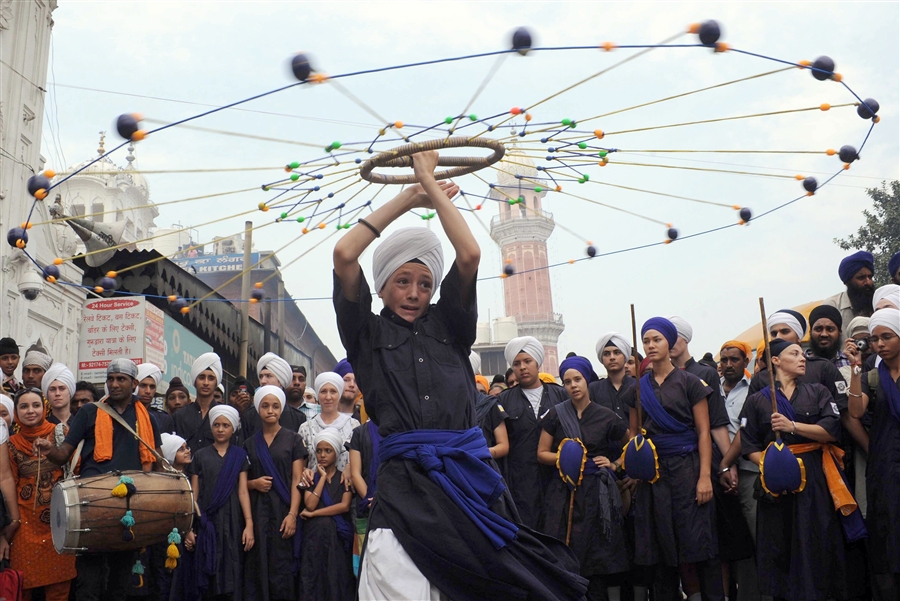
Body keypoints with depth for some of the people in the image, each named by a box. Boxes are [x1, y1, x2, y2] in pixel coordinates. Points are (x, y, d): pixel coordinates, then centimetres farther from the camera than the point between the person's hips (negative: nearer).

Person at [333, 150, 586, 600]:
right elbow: (344, 255, 1)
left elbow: (469, 255, 4)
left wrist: (430, 184, 12)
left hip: (469, 479, 2)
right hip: (405, 483, -2)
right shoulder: (368, 335, 11)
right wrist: (407, 198, 10)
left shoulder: (449, 326, 17)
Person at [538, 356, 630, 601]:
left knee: (596, 558, -1)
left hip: (596, 492, 0)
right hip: (564, 491, 0)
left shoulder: (606, 416, 1)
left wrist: (614, 465, 2)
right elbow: (542, 453, 5)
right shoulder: (556, 414, 2)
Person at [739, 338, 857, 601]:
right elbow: (749, 445, 3)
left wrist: (793, 426, -13)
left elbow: (832, 430, -3)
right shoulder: (757, 400, 8)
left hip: (815, 479, 1)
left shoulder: (817, 392, 11)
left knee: (817, 545, -3)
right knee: (779, 547, 0)